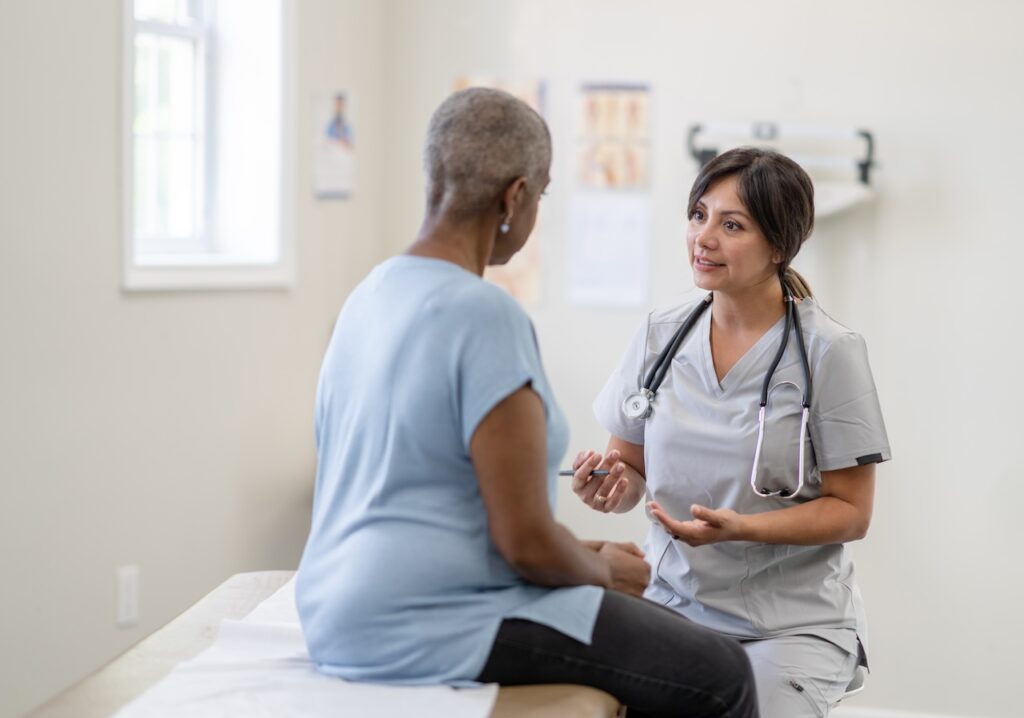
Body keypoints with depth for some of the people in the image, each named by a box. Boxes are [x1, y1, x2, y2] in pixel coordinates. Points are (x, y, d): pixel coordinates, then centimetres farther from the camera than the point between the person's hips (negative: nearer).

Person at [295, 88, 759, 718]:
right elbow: (526, 543, -21)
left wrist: (584, 553, 17)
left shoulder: (371, 296, 9)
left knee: (658, 627, 23)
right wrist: (602, 571, 1)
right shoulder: (487, 316, -19)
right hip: (433, 630, -10)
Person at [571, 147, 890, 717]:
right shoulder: (660, 337, 5)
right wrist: (613, 484, -10)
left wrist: (740, 528, -21)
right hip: (674, 602, 3)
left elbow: (852, 512, -5)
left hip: (793, 622, -3)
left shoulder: (829, 352, -8)